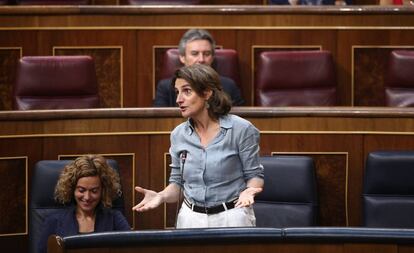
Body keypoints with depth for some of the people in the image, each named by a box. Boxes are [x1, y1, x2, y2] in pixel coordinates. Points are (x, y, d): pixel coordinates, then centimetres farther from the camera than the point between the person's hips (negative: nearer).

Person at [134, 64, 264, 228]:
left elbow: (254, 175, -2)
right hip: (190, 218, 3)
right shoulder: (178, 135, 3)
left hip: (232, 218, -3)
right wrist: (161, 196, -10)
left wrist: (249, 191, -24)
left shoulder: (241, 129, -9)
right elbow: (178, 183, 10)